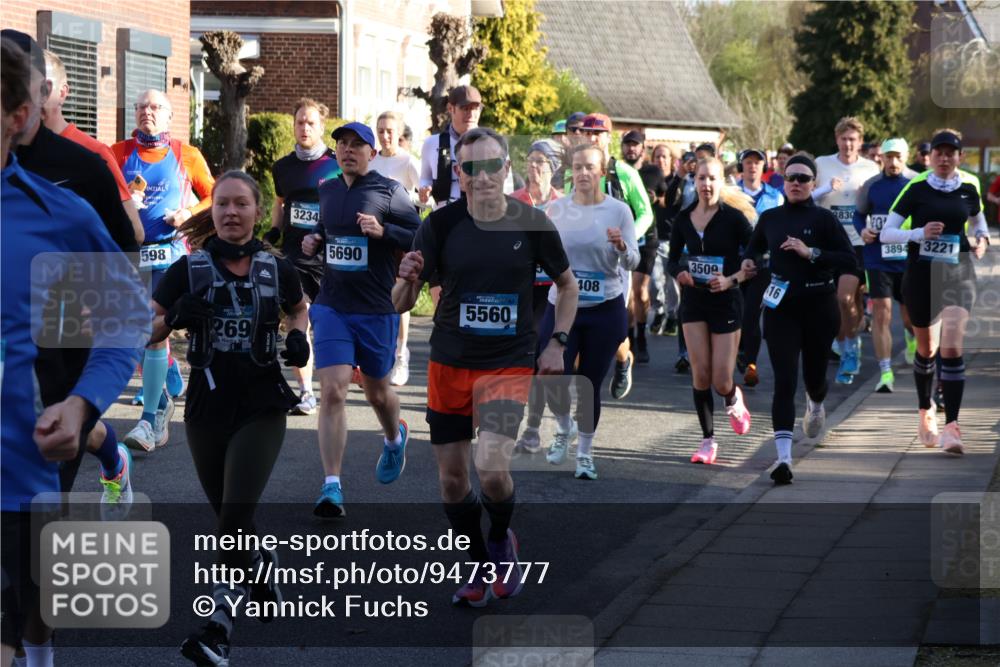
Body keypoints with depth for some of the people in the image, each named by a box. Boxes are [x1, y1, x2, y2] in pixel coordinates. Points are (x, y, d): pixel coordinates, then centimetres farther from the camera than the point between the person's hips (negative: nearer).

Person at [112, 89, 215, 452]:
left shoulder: (187, 156, 7)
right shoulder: (118, 153, 9)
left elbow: (213, 197, 13)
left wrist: (190, 214, -6)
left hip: (169, 254, -3)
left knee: (155, 332, -12)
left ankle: (150, 420, -11)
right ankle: (161, 401, 28)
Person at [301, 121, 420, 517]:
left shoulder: (388, 191, -7)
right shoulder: (327, 191, 9)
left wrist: (382, 231, -23)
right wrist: (314, 241, 5)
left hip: (377, 310, -3)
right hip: (332, 307, 3)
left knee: (376, 390, 15)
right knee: (332, 392, -11)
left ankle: (395, 438, 51)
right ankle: (332, 487, -11)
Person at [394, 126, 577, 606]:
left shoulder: (532, 223, -6)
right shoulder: (440, 225, -6)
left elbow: (567, 285, 11)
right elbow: (401, 305, -5)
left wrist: (557, 342, 1)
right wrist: (407, 280, -27)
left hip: (510, 364, -2)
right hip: (449, 364, 2)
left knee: (491, 464, -21)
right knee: (451, 477, 7)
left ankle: (501, 540, 10)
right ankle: (481, 567, 28)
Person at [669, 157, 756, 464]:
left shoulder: (734, 217, -9)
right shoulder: (683, 218, 3)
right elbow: (673, 258, 13)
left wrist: (731, 280, -21)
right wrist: (679, 274, -8)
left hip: (726, 302, -3)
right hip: (693, 301, 3)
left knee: (721, 381, -4)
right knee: (700, 375, -4)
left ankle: (734, 400, 33)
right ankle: (708, 440, 9)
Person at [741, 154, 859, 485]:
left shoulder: (824, 219, -5)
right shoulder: (770, 218, 5)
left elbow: (850, 260, -11)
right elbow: (753, 247, 23)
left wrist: (811, 253, -21)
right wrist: (749, 261, 1)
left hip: (818, 307, -1)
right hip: (780, 307, 1)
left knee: (814, 375, 13)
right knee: (784, 380, -12)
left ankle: (816, 404, 54)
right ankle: (783, 458, -17)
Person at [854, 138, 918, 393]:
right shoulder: (871, 186, 2)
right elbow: (859, 214, 14)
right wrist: (862, 230, -7)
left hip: (909, 259, 0)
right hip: (878, 259, 0)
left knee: (911, 315, 11)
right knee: (881, 313, -10)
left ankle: (912, 338, 50)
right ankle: (885, 373, -7)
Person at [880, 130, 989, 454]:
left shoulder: (968, 190, 4)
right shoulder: (916, 190, -3)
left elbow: (978, 220, 24)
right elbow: (886, 233, -4)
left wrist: (982, 239, 3)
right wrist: (919, 233, -20)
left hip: (958, 275, 0)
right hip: (921, 275, 0)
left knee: (952, 348, -16)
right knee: (926, 348, 12)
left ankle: (951, 426, -16)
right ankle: (926, 413, 36)